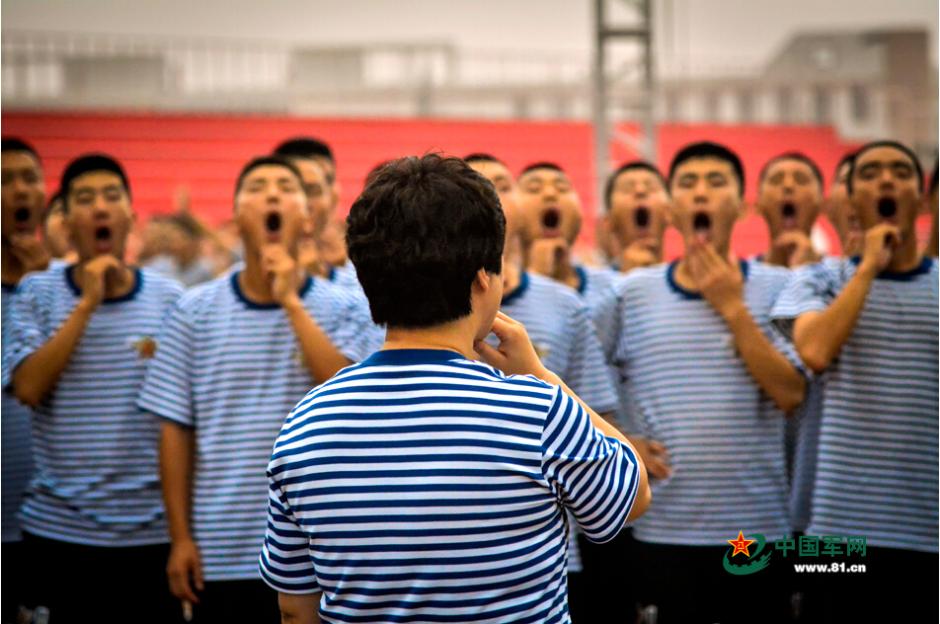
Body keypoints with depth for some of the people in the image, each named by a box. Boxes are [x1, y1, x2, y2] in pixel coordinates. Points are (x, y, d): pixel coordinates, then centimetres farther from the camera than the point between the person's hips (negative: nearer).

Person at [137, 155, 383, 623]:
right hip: (220, 554, 1)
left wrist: (291, 302, -15)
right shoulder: (196, 311, 2)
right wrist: (180, 537, 0)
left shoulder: (346, 308, 0)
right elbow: (176, 429, 3)